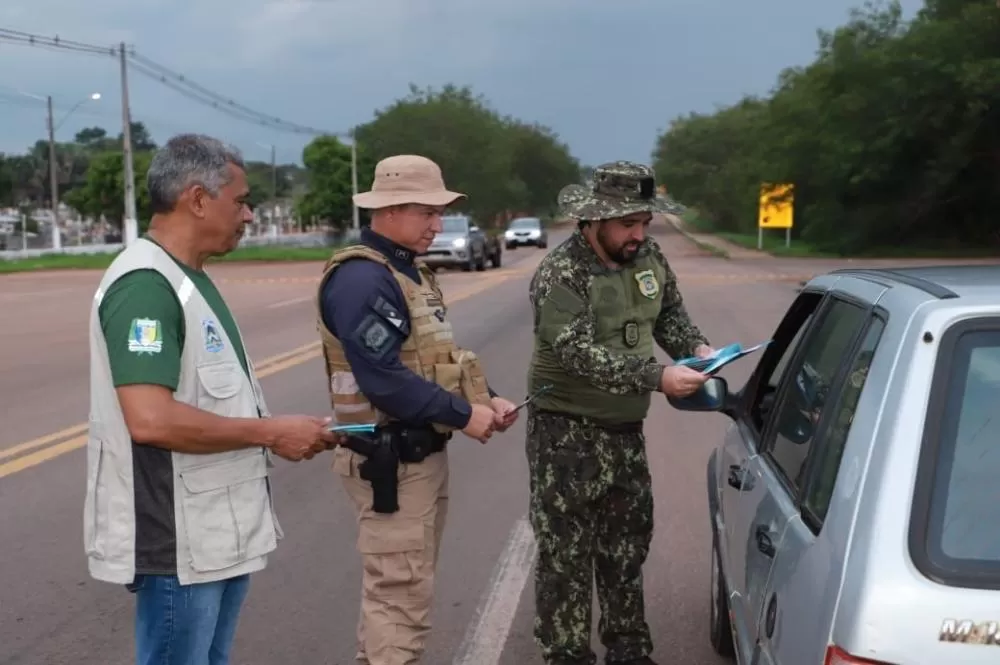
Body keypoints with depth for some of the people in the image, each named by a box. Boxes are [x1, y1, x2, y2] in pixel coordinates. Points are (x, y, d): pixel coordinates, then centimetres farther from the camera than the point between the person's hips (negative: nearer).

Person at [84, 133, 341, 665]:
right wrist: (270, 432, -21)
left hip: (220, 531, 10)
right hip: (178, 541, -10)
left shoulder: (190, 279, 12)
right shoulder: (144, 285, -21)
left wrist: (284, 434, 6)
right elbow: (151, 419, -30)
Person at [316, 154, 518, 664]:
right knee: (401, 591, -3)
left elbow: (438, 358, 17)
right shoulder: (361, 278, -19)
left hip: (424, 451, 10)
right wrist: (463, 415, -20)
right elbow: (384, 379, -27)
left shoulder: (409, 271, 13)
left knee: (395, 585, 19)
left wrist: (486, 398, 2)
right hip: (389, 459, -10)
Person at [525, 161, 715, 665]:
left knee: (627, 546, 17)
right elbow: (583, 356, -29)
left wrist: (695, 347, -4)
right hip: (567, 433, -7)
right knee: (566, 554, 1)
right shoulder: (559, 275, -20)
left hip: (626, 428, 7)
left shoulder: (648, 257, 2)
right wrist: (658, 378, -35)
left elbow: (669, 313, 16)